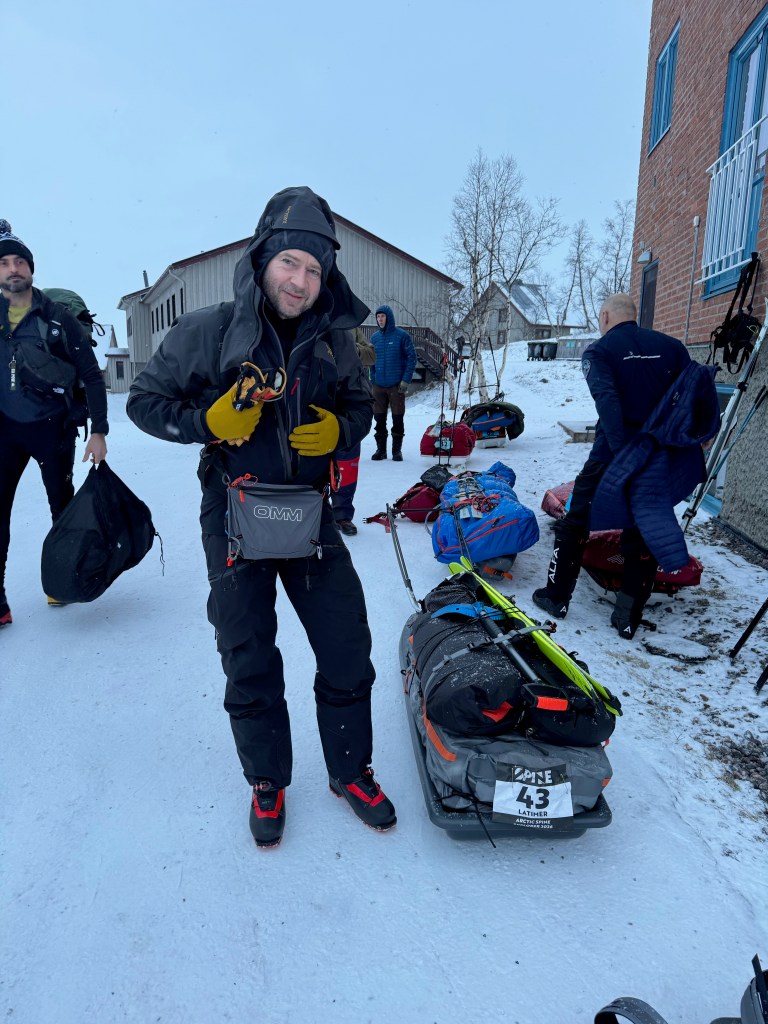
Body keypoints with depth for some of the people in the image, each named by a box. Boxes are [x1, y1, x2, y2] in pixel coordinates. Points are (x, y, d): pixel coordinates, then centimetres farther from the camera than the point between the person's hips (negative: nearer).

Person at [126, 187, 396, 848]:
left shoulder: (333, 341, 1)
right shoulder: (208, 332, -8)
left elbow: (361, 406, 14)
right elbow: (145, 400, 0)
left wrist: (339, 430, -9)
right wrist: (208, 422, -18)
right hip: (234, 519, -2)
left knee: (347, 650, 7)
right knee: (250, 663, 9)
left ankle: (351, 770, 31)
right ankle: (268, 781, 33)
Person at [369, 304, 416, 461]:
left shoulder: (402, 335, -3)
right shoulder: (374, 337, 8)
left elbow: (412, 357, -4)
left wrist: (406, 380, -10)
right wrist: (372, 380, 6)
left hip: (396, 386, -3)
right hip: (378, 385, 4)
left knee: (398, 419, 2)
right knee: (379, 419, 6)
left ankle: (397, 449, 12)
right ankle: (380, 448, 16)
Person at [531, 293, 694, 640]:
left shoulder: (599, 350, -2)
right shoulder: (671, 346, 9)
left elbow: (607, 399, -19)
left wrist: (621, 451, -24)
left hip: (612, 455, -3)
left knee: (575, 523, 14)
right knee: (644, 535, 13)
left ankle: (557, 596, 22)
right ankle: (628, 618, 17)